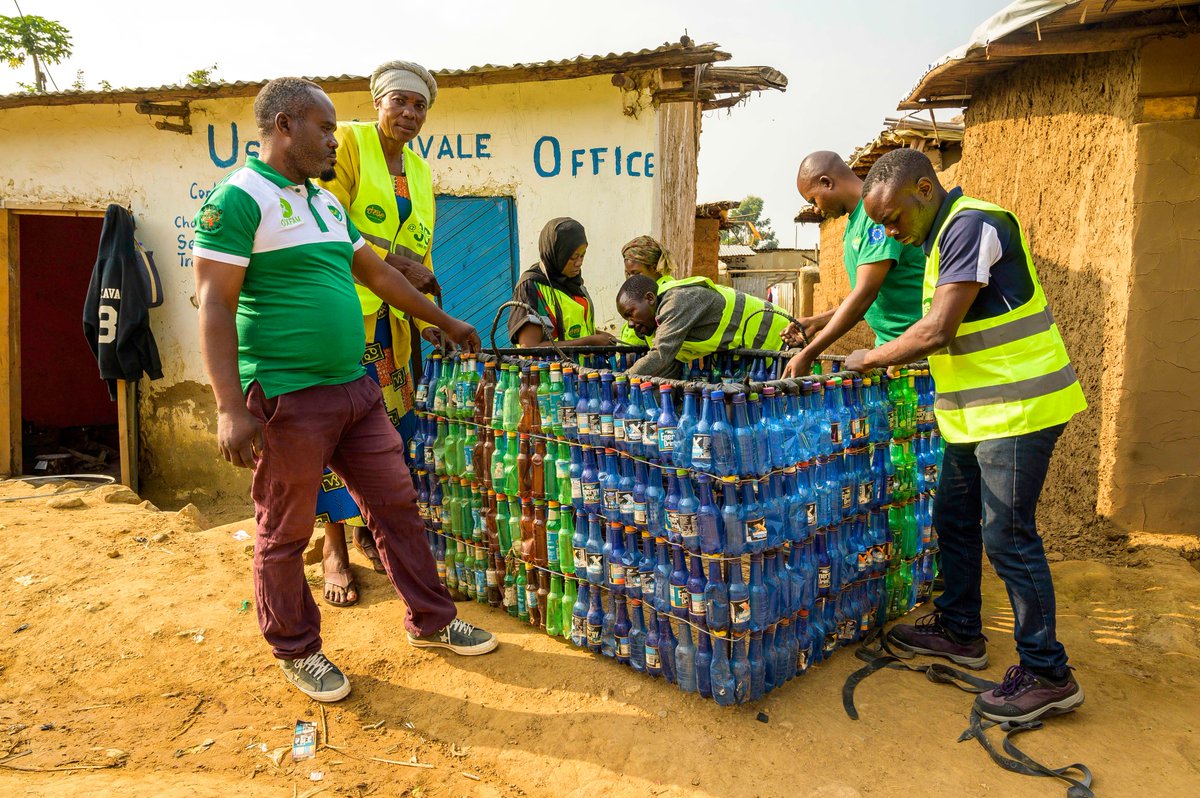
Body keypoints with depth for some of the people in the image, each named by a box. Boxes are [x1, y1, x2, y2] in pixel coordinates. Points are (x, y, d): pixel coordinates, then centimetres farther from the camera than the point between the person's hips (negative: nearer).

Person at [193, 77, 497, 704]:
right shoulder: (239, 199, -9)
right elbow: (215, 306, -15)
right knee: (284, 535, 8)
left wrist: (446, 323, 27)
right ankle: (296, 652, 27)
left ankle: (430, 621, 27)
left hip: (355, 390, 8)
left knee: (396, 505, 12)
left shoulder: (325, 202, 16)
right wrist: (230, 409, -22)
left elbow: (377, 273, 24)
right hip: (288, 399, -8)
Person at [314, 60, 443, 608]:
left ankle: (367, 526, 26)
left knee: (392, 424, 7)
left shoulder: (419, 170, 18)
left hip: (390, 317, 6)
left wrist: (428, 319, 11)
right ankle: (335, 546, 9)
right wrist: (391, 261, -20)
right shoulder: (346, 141, -2)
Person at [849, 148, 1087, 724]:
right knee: (955, 520, 17)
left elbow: (939, 331, -22)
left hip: (1015, 408, -10)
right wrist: (897, 358, 10)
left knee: (1007, 537, -5)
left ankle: (1047, 674, 8)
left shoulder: (971, 225, -17)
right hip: (980, 410, 10)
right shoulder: (948, 234, 14)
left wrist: (869, 359, -10)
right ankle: (959, 632, 32)